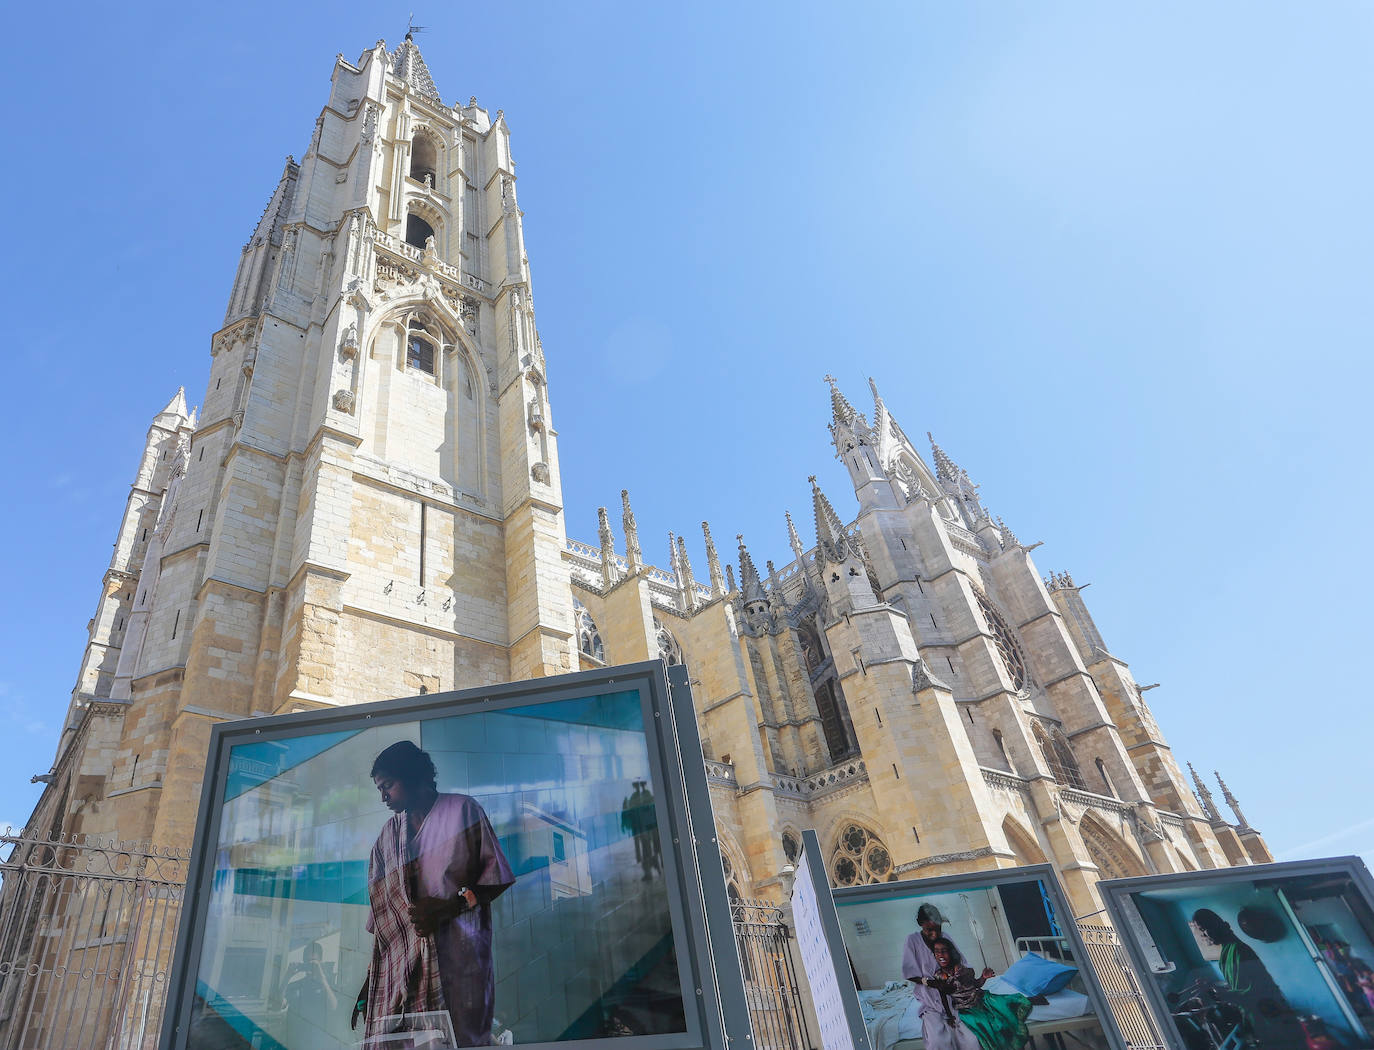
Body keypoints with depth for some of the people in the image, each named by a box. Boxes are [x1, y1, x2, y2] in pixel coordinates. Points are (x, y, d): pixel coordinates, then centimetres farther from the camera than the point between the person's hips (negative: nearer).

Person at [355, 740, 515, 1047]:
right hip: (401, 958, 4)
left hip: (458, 951, -3)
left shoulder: (462, 810, 3)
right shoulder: (389, 832, 17)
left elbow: (497, 874, 0)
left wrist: (450, 907, -12)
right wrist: (370, 979, 12)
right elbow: (380, 904, 15)